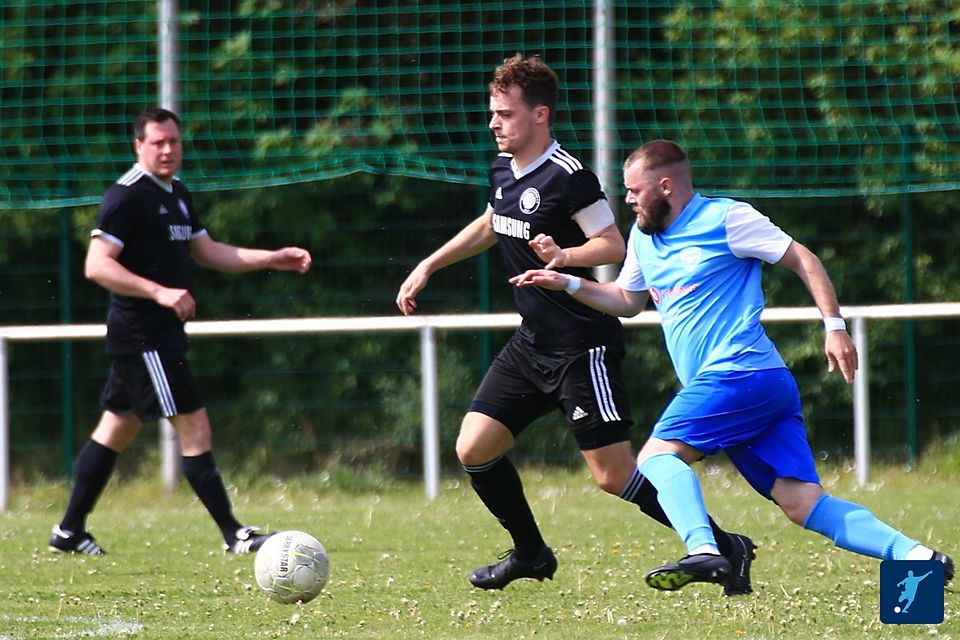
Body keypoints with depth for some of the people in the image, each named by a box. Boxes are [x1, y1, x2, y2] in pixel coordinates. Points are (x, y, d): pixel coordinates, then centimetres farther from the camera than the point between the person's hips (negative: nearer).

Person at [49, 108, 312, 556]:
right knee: (194, 427, -10)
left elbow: (208, 251, 23)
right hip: (141, 337, -10)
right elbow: (97, 265, -20)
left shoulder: (177, 195, 15)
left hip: (161, 334, 10)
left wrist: (273, 259, 15)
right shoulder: (127, 196, -14)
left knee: (116, 430, 15)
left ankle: (69, 532, 22)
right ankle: (233, 535, -7)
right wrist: (159, 292, -27)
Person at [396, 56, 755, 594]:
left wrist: (564, 257, -35)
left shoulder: (568, 177, -18)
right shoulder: (503, 170, 8)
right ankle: (531, 554, 24)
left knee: (614, 474, -10)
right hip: (533, 343, 9)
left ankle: (727, 549, 2)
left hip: (583, 346, -9)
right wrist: (428, 268, 27)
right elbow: (489, 226, 27)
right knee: (474, 449, 4)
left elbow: (614, 246, -18)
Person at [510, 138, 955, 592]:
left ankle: (702, 551, -35)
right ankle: (915, 555, -16)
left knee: (657, 456, -16)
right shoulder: (644, 237, 21)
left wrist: (834, 325, -8)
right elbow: (627, 300, 36)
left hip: (741, 372, -8)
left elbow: (802, 260, -1)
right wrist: (567, 284, 24)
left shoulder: (725, 218, -3)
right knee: (803, 504, -6)